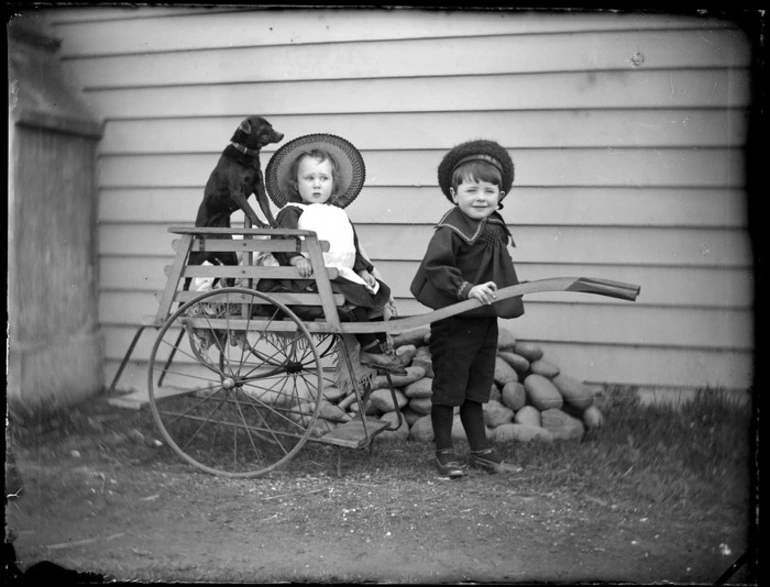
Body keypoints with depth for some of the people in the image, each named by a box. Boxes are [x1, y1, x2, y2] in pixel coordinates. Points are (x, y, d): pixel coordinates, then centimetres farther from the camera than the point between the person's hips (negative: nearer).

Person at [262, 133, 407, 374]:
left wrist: (364, 270, 12)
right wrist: (296, 258, -33)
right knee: (352, 300, -25)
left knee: (376, 294, 2)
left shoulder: (338, 214, 22)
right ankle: (369, 348, -15)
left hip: (344, 273, 8)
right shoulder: (291, 212, 0)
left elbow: (353, 247, 26)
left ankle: (382, 347, 10)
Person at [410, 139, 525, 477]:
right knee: (447, 388, 3)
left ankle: (481, 452, 26)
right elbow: (435, 268, -25)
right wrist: (467, 289, -31)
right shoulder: (451, 230, -17)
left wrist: (502, 296, 13)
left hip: (485, 320, 8)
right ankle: (444, 453, 16)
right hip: (454, 322, -8)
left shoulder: (495, 228, 9)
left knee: (476, 389, 17)